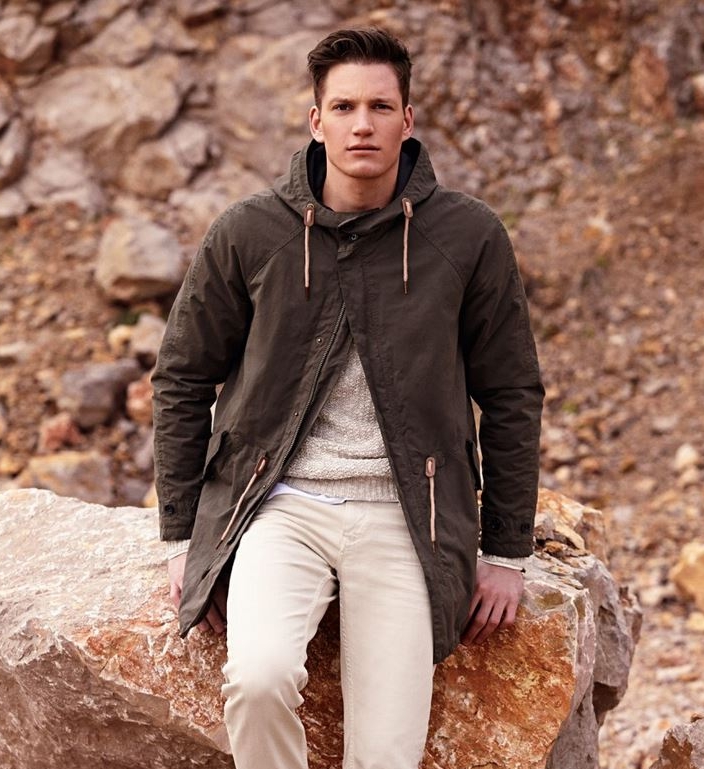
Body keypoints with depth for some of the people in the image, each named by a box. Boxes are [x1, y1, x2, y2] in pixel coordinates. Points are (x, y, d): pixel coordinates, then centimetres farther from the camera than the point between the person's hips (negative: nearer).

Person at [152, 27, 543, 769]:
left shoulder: (469, 237, 0)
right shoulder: (248, 233, -1)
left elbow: (512, 395, 7)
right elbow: (182, 380, 9)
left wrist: (506, 554, 7)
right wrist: (181, 538, 5)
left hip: (402, 518, 1)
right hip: (280, 505, 0)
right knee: (260, 675, -28)